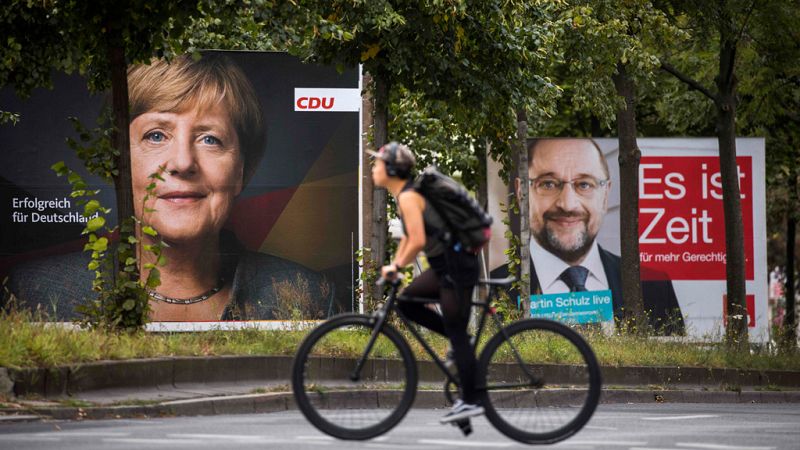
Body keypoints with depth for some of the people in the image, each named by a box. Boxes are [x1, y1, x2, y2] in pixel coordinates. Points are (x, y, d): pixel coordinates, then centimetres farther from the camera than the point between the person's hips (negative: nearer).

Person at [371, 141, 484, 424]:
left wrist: (397, 267, -13)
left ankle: (470, 402, -1)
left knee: (456, 334, -5)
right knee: (407, 301, 13)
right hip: (446, 266, 10)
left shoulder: (408, 197, -18)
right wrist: (394, 265, 17)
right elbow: (408, 236, 23)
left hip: (456, 266, -10)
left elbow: (418, 242, -26)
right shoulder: (404, 194, 12)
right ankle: (460, 342, 15)